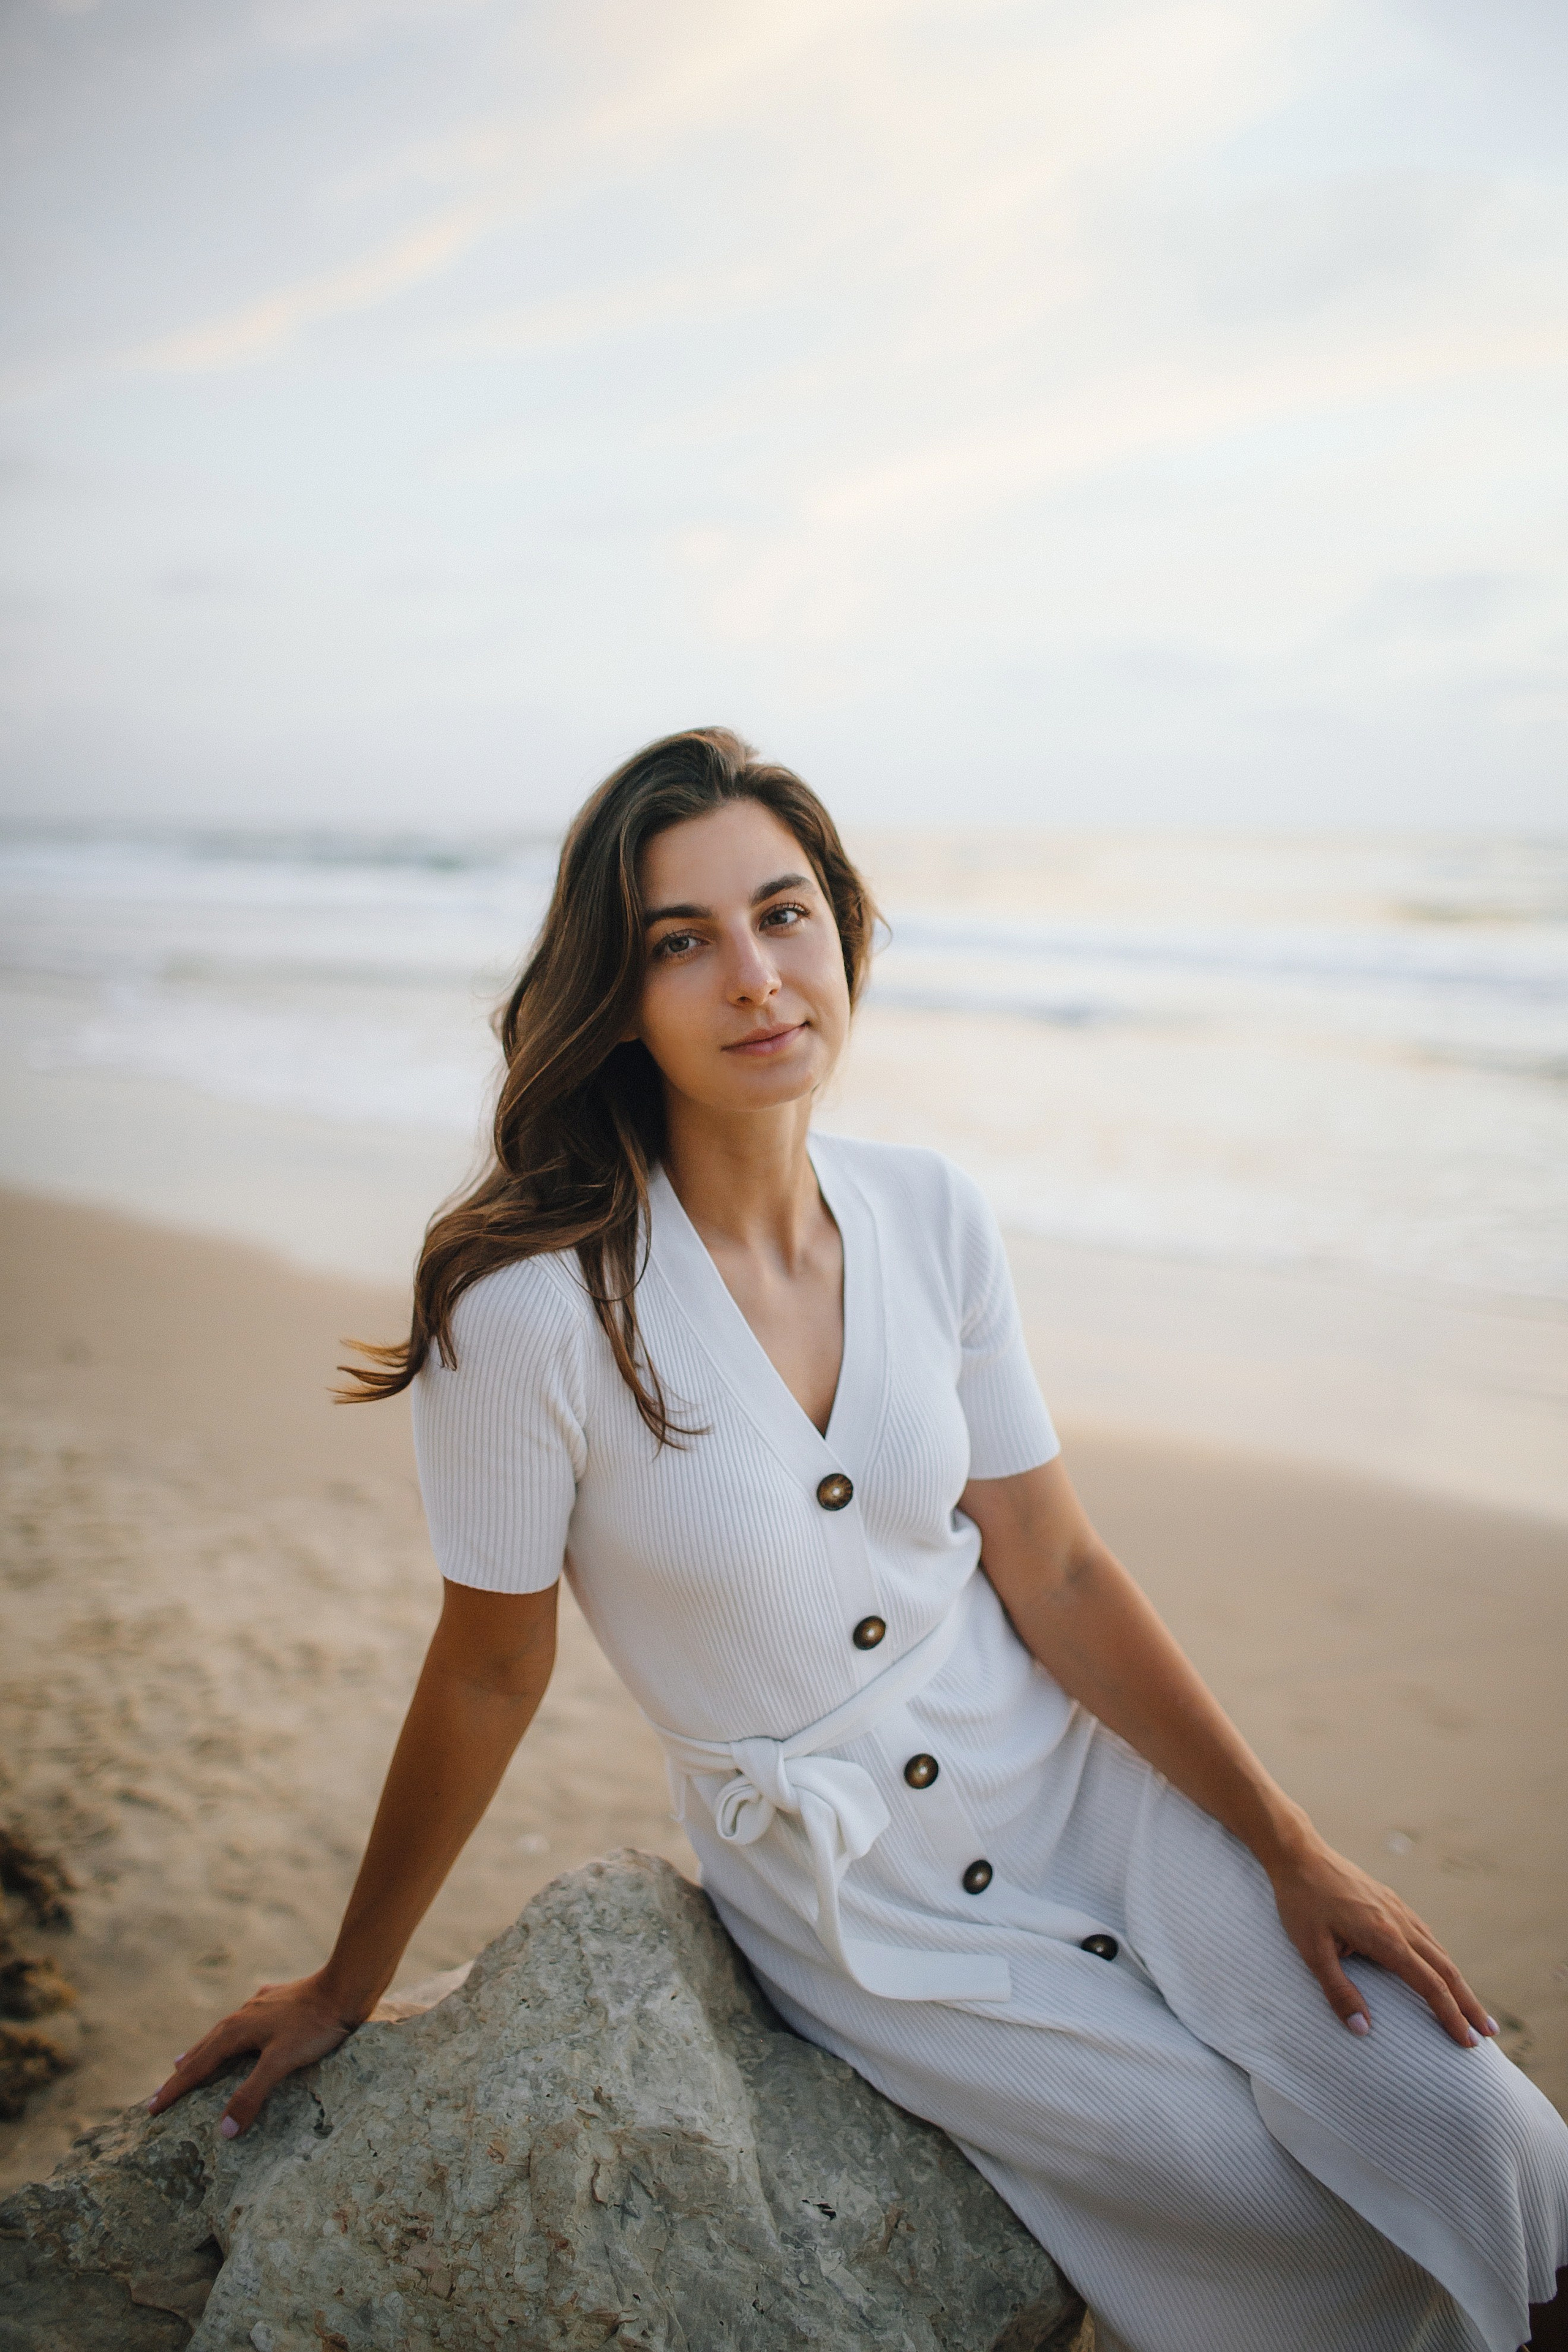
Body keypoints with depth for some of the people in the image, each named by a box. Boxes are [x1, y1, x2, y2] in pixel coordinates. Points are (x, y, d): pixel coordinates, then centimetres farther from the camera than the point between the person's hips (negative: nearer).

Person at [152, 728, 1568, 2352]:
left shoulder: (928, 1216, -7)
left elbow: (1056, 1574, -2)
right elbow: (488, 1676, -9)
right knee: (1291, 2221, -9)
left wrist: (1292, 1851, -3)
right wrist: (346, 1989, 2)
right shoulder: (535, 1308, -22)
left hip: (1077, 1775, 4)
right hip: (853, 1905, -3)